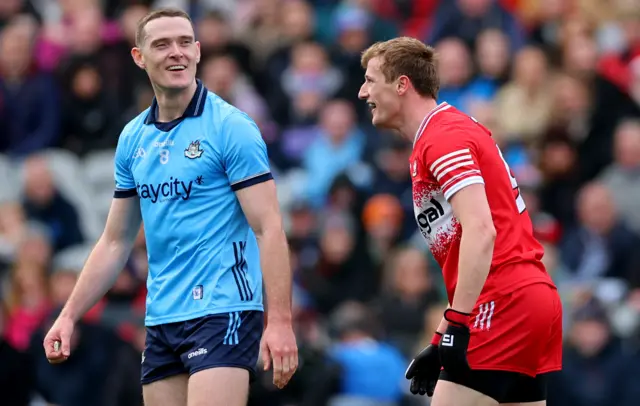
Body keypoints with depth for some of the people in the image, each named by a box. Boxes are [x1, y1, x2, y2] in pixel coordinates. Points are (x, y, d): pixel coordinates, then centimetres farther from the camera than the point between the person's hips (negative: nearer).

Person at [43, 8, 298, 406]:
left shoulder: (231, 127, -7)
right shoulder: (133, 138, 12)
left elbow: (269, 229, -11)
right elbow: (116, 242, 19)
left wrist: (280, 321, -19)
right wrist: (69, 315, 12)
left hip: (222, 312, -6)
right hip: (161, 322, 6)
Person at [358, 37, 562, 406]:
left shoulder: (443, 138, -10)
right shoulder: (455, 128, 21)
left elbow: (481, 231, -21)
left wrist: (457, 324, -24)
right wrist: (443, 338, 22)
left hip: (502, 305, -10)